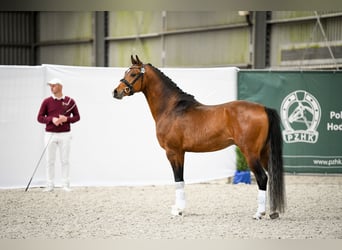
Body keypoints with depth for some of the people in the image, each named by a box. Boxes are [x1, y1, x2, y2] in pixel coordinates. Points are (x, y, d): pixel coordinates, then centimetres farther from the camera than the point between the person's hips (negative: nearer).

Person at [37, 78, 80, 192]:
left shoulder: (70, 101, 1)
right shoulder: (47, 101, 1)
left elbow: (77, 117, 6)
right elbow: (40, 118, 1)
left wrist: (66, 119, -13)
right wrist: (52, 119, -16)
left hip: (65, 134, 0)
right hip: (50, 134, 0)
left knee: (65, 160, 3)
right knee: (50, 160, 3)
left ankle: (65, 184, 9)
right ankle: (50, 185, 8)